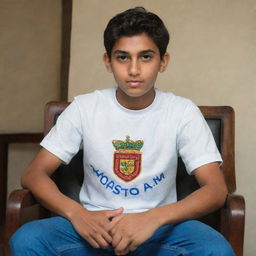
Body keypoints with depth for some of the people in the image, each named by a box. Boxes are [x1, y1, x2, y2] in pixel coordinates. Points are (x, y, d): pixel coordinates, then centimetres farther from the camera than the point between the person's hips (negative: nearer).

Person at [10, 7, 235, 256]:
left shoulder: (182, 112, -6)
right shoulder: (84, 107, -4)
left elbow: (216, 189, -12)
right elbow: (33, 174, -4)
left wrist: (154, 217, -29)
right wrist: (76, 213, -24)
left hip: (160, 227, 0)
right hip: (95, 225, 1)